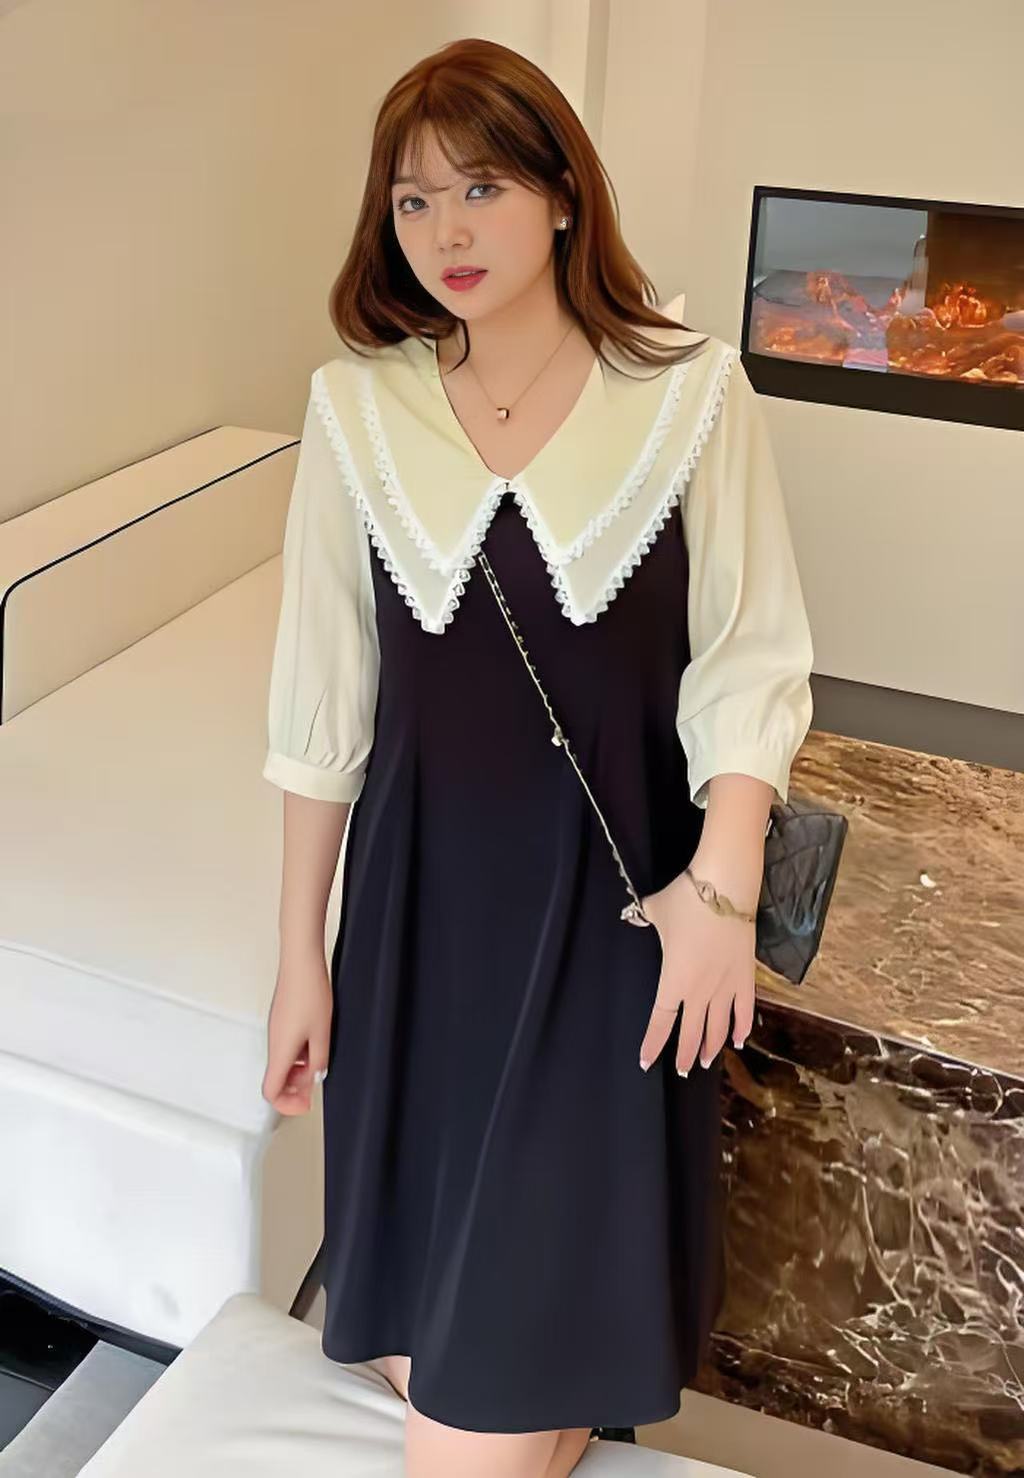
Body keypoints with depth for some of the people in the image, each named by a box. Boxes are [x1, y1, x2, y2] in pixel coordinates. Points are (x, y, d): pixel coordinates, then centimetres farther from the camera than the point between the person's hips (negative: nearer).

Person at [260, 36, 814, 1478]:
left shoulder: (691, 392, -8)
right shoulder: (356, 404, -3)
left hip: (612, 901, -1)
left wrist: (722, 878, -19)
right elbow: (323, 697, 1)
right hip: (422, 899, 2)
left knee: (533, 1338, 8)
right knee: (421, 1343, 15)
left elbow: (751, 659, -3)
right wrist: (302, 953, 4)